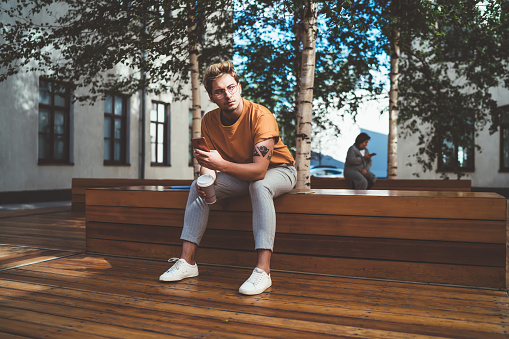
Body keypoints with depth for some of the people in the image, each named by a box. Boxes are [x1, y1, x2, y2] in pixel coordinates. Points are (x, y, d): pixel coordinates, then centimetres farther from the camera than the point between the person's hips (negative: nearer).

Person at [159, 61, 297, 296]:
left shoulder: (260, 116, -29)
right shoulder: (209, 121, -10)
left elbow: (259, 170, -36)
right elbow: (208, 162, -5)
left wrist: (221, 164, -48)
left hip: (278, 170, -5)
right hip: (241, 174, 6)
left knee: (259, 186, -39)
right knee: (198, 187, -10)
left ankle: (262, 271, -42)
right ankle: (187, 261, -11)